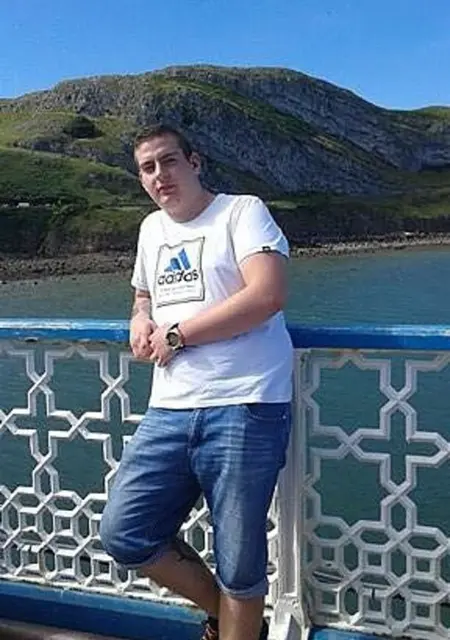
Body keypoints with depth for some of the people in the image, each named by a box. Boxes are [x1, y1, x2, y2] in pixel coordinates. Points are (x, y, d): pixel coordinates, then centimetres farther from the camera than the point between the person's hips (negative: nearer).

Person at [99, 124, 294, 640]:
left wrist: (177, 334, -10)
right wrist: (140, 322, 10)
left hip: (244, 408, -7)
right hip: (168, 410, 7)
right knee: (122, 535, 5)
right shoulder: (151, 228, 20)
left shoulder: (242, 211, -1)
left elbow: (267, 295, -16)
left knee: (239, 566, 2)